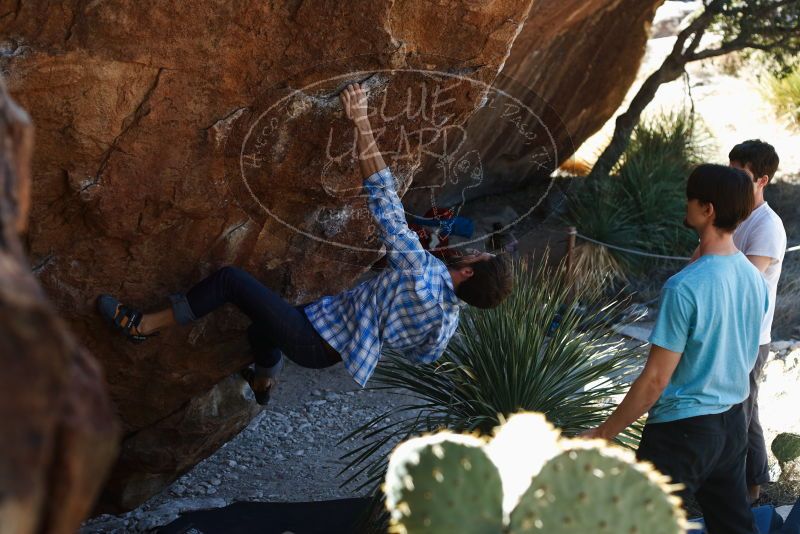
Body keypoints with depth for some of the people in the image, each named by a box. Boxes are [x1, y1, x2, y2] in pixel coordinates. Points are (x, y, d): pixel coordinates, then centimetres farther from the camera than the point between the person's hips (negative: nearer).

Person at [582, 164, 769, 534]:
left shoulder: (685, 288, -23)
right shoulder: (754, 278, 0)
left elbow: (655, 379, -20)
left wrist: (602, 435, -12)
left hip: (682, 430, -8)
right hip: (733, 424, 8)